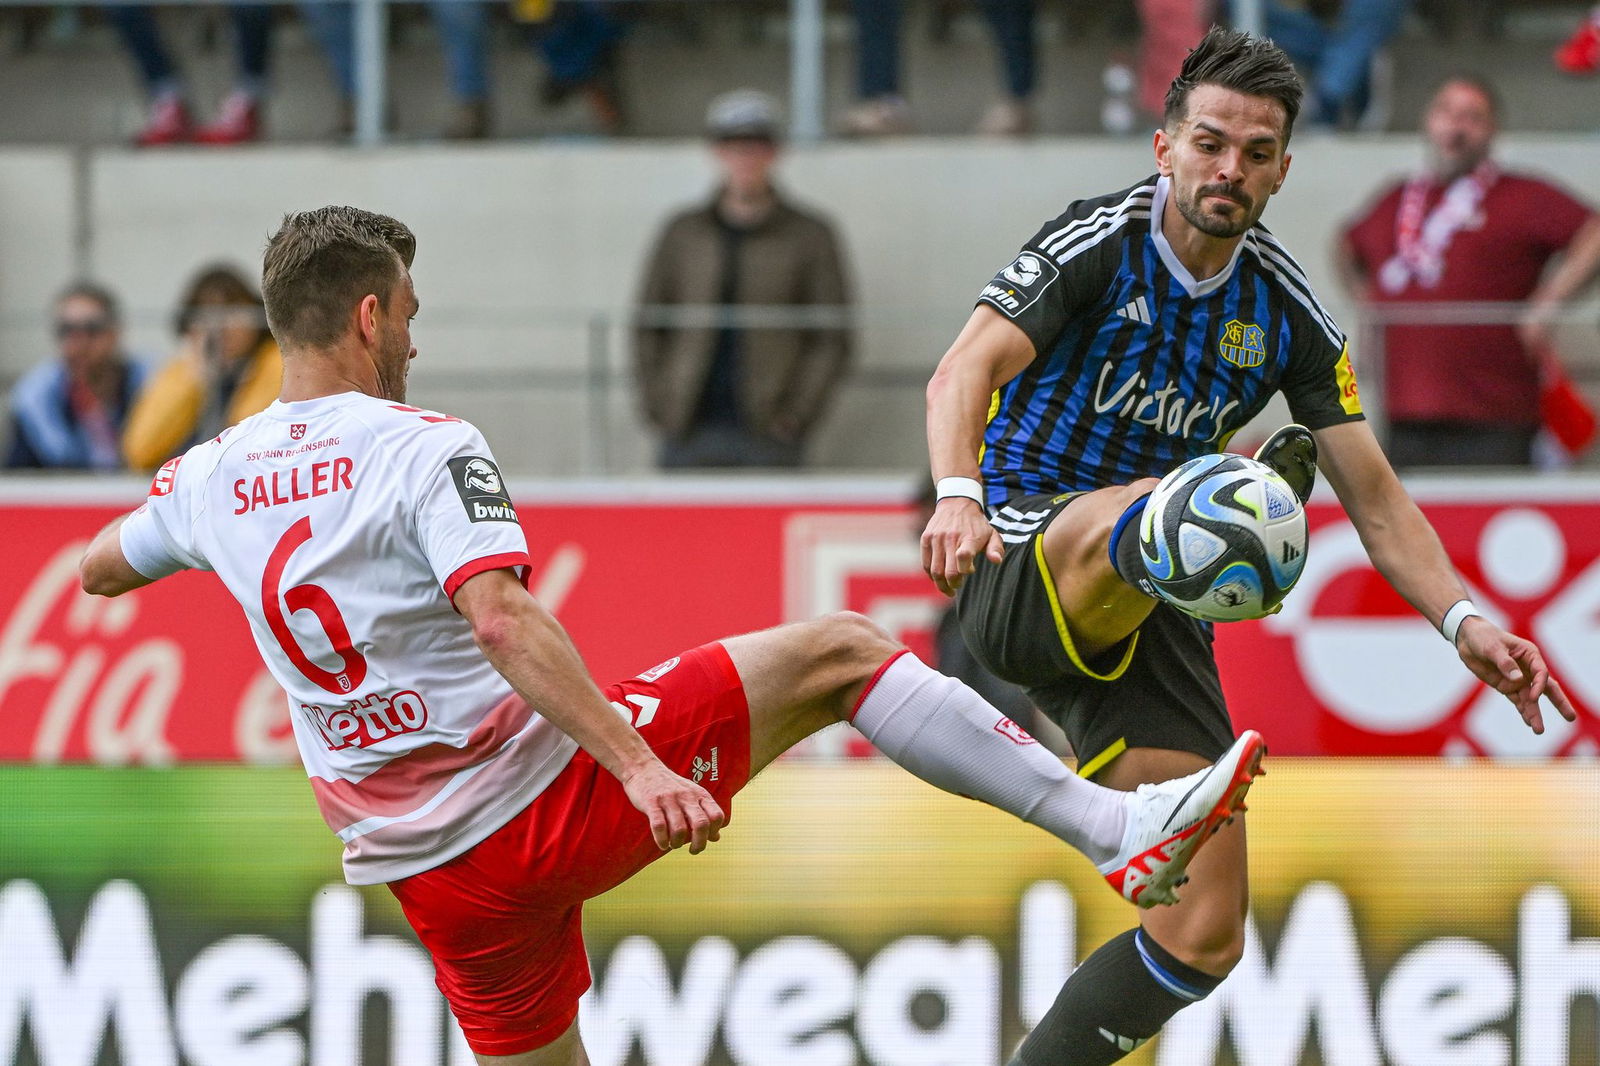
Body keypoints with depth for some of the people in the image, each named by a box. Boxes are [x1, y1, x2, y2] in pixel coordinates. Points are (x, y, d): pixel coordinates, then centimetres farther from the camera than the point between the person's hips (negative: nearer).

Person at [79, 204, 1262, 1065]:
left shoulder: (212, 477, 7)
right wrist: (636, 766, -34)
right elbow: (504, 622, -27)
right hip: (549, 797, -6)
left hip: (432, 873, 6)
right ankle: (1122, 828, -8)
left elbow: (97, 570, 28)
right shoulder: (424, 450, -12)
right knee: (837, 650, 0)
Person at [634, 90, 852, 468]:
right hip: (689, 439, 2)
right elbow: (647, 327, 16)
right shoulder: (684, 233, 13)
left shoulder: (810, 236, 6)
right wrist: (658, 405, 4)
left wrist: (794, 417, -6)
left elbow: (831, 340, 3)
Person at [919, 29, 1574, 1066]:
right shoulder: (1101, 241, -8)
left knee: (1205, 937, -4)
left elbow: (1377, 499, 8)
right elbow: (967, 369, -23)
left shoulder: (1287, 311, 6)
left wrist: (1465, 620, -9)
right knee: (1142, 504, -41)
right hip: (1021, 567, -5)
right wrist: (959, 495, -44)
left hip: (1144, 611, 5)